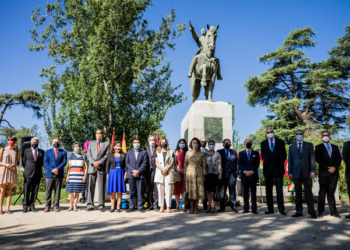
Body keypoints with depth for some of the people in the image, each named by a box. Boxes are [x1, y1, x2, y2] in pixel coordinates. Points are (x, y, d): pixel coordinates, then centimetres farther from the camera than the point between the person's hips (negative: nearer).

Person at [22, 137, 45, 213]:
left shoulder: (42, 152, 10)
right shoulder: (26, 151, 9)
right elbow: (23, 162, 14)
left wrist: (38, 168, 9)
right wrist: (27, 169, 12)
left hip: (37, 173, 1)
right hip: (28, 173, -1)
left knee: (35, 191, 2)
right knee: (26, 191, -2)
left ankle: (32, 206, 9)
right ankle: (25, 206, 6)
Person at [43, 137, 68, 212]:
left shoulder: (63, 152, 13)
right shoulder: (48, 152, 15)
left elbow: (64, 162, 1)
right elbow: (45, 162, 3)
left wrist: (57, 169, -14)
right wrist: (52, 170, -11)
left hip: (59, 174, 0)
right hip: (49, 174, 0)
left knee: (57, 191, 1)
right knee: (48, 191, -1)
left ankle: (56, 206, 6)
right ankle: (47, 206, 5)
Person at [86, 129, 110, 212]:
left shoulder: (107, 144, 11)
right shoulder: (91, 143, 19)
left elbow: (107, 155, 1)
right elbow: (88, 155, 9)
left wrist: (99, 162, -12)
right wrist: (93, 163, -7)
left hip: (102, 168, -2)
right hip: (92, 167, 2)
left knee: (101, 187, -3)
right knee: (91, 186, 1)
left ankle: (101, 205, 1)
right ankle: (90, 205, 7)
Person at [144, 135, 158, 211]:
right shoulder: (146, 148, 15)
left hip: (156, 170, -3)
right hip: (148, 170, 3)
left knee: (156, 187, -5)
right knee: (149, 188, 6)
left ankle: (155, 205, 1)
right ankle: (150, 205, 13)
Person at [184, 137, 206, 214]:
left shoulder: (202, 154, 7)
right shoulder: (188, 153, 8)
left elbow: (204, 165, 5)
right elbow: (185, 164, 8)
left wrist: (204, 175, -1)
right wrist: (185, 174, 2)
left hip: (199, 173, 0)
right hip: (190, 172, 0)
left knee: (198, 190, -1)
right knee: (190, 190, 0)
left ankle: (196, 208, 9)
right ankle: (192, 208, 8)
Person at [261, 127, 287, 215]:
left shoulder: (280, 142, 8)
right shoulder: (263, 143, 11)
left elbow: (284, 155, 10)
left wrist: (280, 163, 2)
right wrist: (267, 163, 5)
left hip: (278, 168, -1)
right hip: (268, 169, 1)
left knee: (279, 190, -3)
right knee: (268, 190, 3)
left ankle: (281, 209, 1)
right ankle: (270, 209, 8)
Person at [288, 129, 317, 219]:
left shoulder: (309, 145, 10)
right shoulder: (292, 147, 15)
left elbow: (312, 158, 3)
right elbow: (290, 160, 11)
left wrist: (312, 171, -7)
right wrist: (290, 173, 2)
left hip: (306, 172, -2)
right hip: (296, 173, 2)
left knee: (308, 192, -2)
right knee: (298, 193, 4)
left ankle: (312, 212, 2)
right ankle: (299, 211, 9)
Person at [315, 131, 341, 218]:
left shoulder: (335, 147, 19)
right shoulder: (319, 147, 10)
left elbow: (339, 159, 9)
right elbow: (318, 159, -1)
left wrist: (334, 167, -9)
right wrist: (327, 168, -9)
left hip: (334, 173, 2)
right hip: (323, 173, -2)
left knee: (331, 193, 2)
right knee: (322, 192, -1)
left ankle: (333, 212, 4)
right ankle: (320, 212, 1)